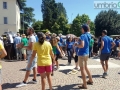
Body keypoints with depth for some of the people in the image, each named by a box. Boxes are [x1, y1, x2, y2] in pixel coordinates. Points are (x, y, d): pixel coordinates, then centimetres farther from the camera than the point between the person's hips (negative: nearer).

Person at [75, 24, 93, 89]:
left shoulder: (83, 36, -19)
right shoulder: (88, 35, 5)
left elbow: (82, 45, -29)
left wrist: (76, 45, -12)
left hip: (82, 54, -8)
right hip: (87, 53, 9)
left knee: (82, 69, -1)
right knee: (85, 67, 24)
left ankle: (84, 85, 4)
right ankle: (90, 80, 34)